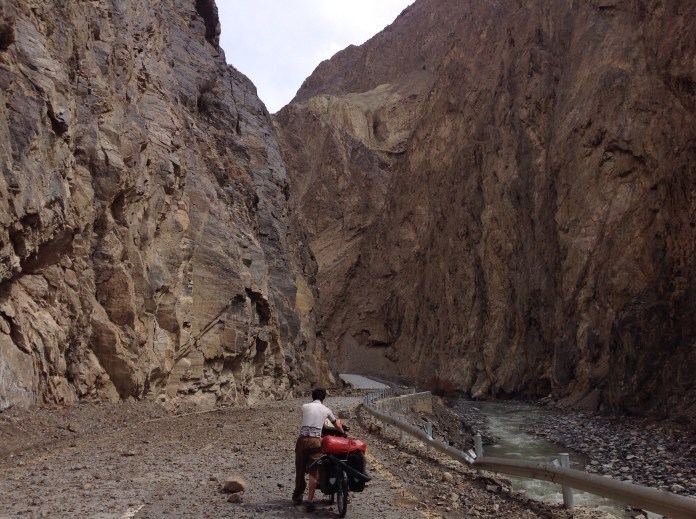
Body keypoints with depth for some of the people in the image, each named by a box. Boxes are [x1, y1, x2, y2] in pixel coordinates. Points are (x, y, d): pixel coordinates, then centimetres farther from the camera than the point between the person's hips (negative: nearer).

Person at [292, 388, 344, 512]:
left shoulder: (305, 406, 10)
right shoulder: (326, 410, 12)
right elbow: (337, 425, 25)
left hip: (302, 440, 1)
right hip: (315, 441, -1)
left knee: (300, 469, 14)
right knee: (313, 472, 1)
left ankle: (297, 496, 32)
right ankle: (310, 501, -3)